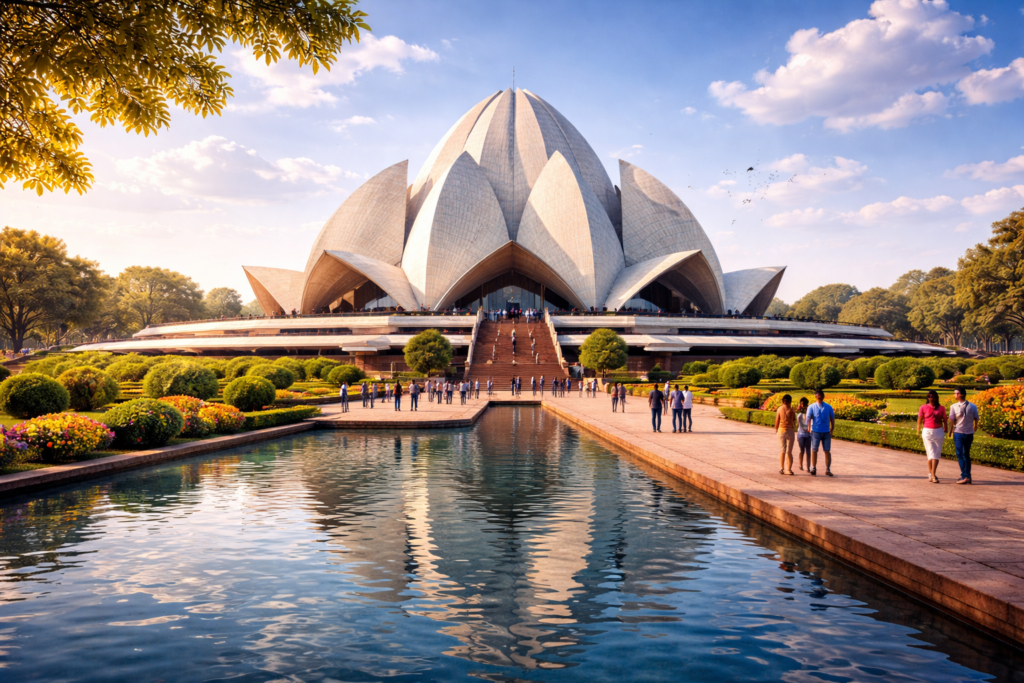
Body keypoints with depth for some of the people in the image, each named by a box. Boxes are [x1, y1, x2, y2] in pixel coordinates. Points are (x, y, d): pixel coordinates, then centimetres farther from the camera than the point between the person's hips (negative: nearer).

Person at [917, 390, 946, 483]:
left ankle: (932, 474, 2)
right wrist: (918, 433, -2)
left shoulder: (941, 408, 4)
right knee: (931, 453, -4)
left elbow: (944, 420, 9)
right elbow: (919, 421, 3)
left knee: (937, 453, -1)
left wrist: (944, 432, 4)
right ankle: (932, 475, 3)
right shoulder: (923, 408, 1)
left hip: (938, 431, 2)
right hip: (927, 431, -2)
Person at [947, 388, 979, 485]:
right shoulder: (973, 406, 0)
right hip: (969, 433, 4)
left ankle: (965, 476, -7)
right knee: (966, 455, 14)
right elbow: (976, 419, 7)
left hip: (958, 433, -4)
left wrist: (950, 432, 4)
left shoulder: (953, 407, -12)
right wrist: (975, 428, 26)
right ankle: (967, 476, 14)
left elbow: (951, 421, -8)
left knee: (960, 455, -1)